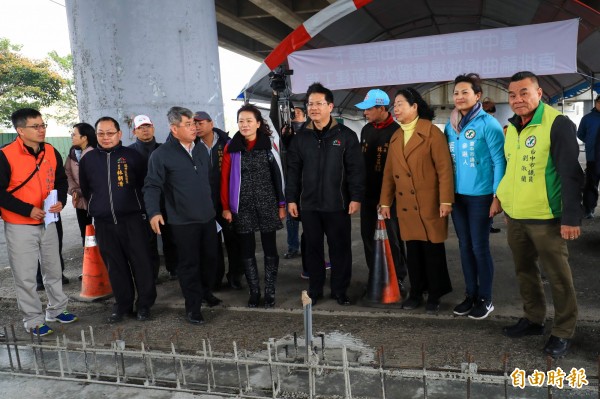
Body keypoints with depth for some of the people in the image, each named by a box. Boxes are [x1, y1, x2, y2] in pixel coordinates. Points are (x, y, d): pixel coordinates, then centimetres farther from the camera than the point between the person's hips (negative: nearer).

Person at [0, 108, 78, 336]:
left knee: (53, 269, 17)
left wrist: (60, 200, -6)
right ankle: (33, 320, 19)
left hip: (47, 222, 5)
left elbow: (61, 180, 12)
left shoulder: (51, 152, 1)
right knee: (25, 276, 4)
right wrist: (28, 210, -20)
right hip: (20, 226, -5)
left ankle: (56, 309, 34)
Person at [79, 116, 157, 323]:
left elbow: (145, 184, 6)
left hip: (132, 219, -2)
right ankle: (122, 304, 24)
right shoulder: (88, 159, 7)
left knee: (141, 262, 0)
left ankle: (145, 304, 15)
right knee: (115, 266, 10)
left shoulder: (132, 155, -1)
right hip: (103, 223, 3)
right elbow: (85, 189, 19)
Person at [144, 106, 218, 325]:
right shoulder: (161, 154, -10)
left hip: (208, 216, 6)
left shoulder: (200, 149, 9)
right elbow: (152, 186, -12)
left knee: (210, 258, 14)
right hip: (183, 221, -5)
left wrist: (215, 206, 19)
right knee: (189, 264, 4)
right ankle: (193, 307, 19)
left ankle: (204, 290, 39)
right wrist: (154, 212, -25)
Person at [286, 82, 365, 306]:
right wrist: (291, 198, 4)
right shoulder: (301, 137, 7)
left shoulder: (346, 135, -1)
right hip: (308, 205, 3)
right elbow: (293, 170, 8)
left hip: (337, 204, -2)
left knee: (340, 248, 6)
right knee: (313, 248, 11)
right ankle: (315, 290, 25)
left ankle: (340, 290, 21)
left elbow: (356, 169, -3)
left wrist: (356, 197, -9)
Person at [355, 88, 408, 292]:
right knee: (368, 235, 11)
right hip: (368, 193, 7)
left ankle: (398, 278, 14)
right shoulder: (366, 130, 11)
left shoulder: (396, 131, -11)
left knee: (392, 237, 1)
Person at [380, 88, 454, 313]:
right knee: (413, 250, 11)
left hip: (429, 203, -5)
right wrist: (385, 201, 10)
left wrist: (446, 200, -15)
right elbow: (389, 172, 12)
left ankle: (434, 296, 19)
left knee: (433, 250, 5)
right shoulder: (395, 137, 13)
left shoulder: (431, 132, -6)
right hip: (405, 205, 5)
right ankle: (416, 293, 22)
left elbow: (444, 168, -11)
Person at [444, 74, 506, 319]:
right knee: (464, 246, 12)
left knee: (479, 248, 2)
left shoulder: (488, 124, -9)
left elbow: (499, 162, -10)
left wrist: (497, 197, -13)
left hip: (480, 196, -5)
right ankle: (470, 294, 26)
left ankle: (485, 299, 18)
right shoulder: (450, 126, 6)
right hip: (456, 195, 5)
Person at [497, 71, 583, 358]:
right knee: (524, 271, 17)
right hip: (515, 216, 7)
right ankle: (533, 319, 34)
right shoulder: (511, 128, 9)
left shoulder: (557, 124, -13)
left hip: (545, 217, -7)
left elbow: (570, 173, -16)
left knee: (557, 276, 6)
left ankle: (563, 332, 21)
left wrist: (571, 216, -19)